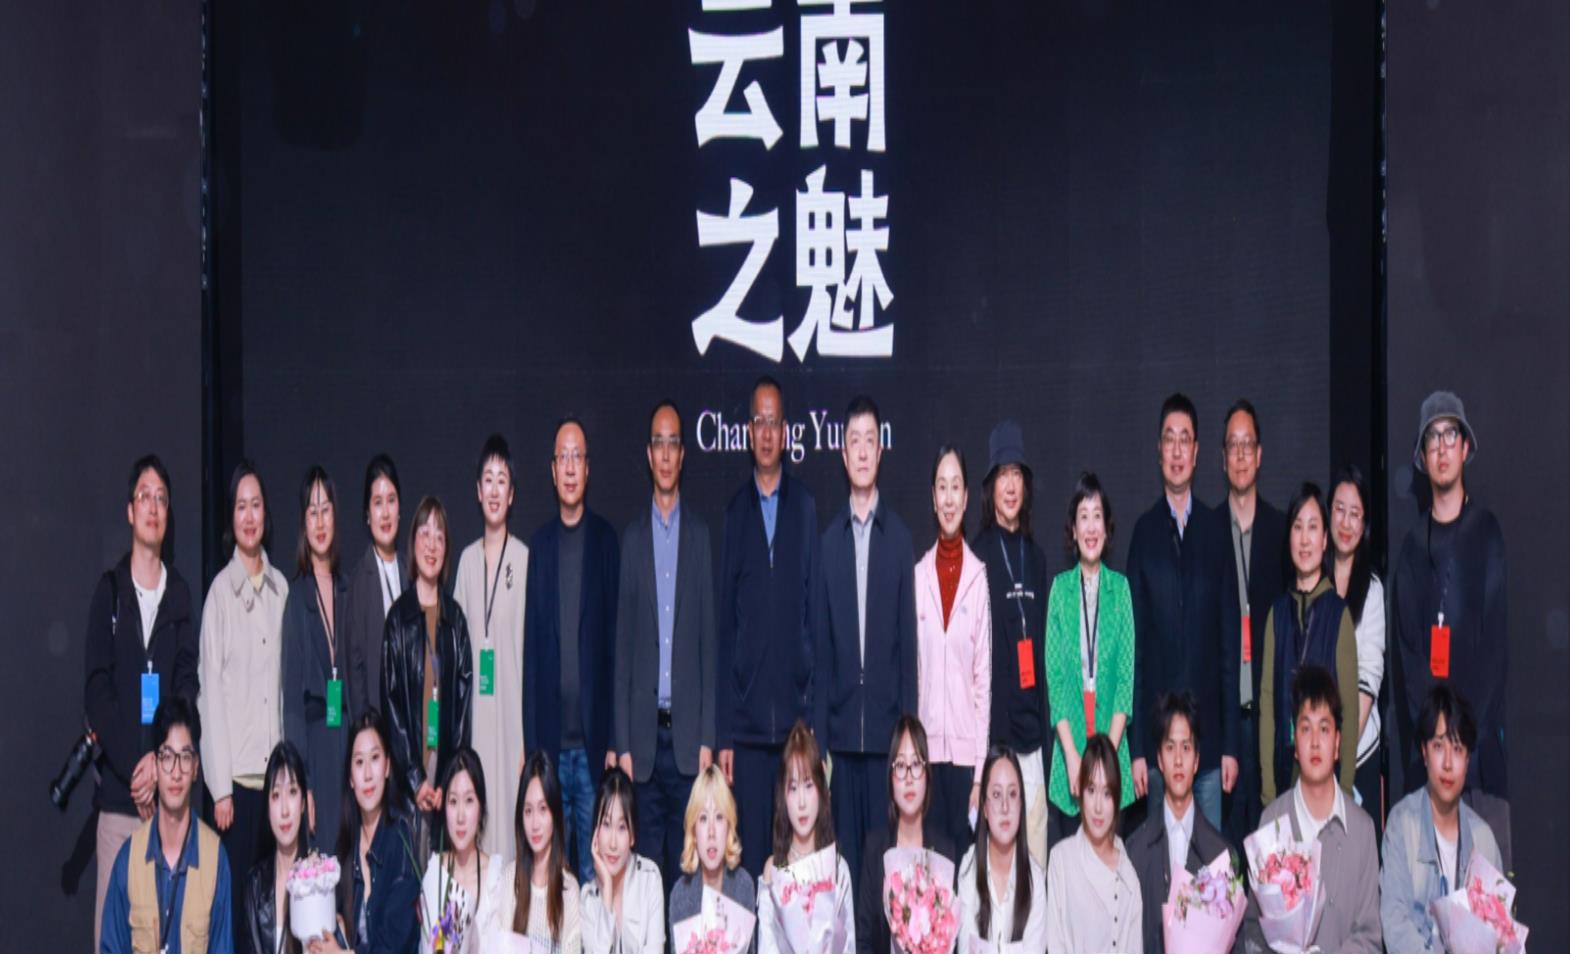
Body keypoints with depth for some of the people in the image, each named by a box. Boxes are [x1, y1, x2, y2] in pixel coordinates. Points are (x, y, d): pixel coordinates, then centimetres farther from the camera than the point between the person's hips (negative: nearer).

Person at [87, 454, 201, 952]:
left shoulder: (180, 596, 9)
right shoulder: (109, 590, 6)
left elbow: (189, 688, 3)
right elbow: (96, 690, -2)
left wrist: (159, 760, -12)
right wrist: (131, 766, -12)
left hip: (167, 791, 1)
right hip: (117, 789, -1)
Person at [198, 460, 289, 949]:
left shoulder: (281, 588, 9)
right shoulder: (220, 591, -3)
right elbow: (210, 690, -5)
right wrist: (220, 788, -9)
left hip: (277, 769, 4)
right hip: (236, 771, -4)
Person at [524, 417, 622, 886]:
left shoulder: (606, 540, 2)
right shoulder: (539, 544, 9)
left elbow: (616, 639, 0)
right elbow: (531, 645, 8)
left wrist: (614, 740, -5)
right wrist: (531, 744, 3)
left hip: (593, 740, -2)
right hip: (550, 741, 2)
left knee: (596, 869, 3)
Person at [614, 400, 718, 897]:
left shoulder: (701, 533, 5)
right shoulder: (632, 537, 7)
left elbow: (709, 639, 3)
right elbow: (621, 644, 5)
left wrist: (707, 737, -4)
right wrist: (622, 742, -2)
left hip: (688, 732, -1)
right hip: (644, 732, 1)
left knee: (686, 864, 3)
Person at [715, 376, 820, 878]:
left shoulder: (806, 506, 6)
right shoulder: (734, 511, 6)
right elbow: (723, 623, 5)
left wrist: (818, 715, -1)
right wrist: (722, 732, 1)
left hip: (797, 710, 0)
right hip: (746, 717, 0)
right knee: (751, 850, 2)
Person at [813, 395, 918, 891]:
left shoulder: (899, 537, 3)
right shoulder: (829, 540, 7)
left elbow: (908, 639, 2)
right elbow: (819, 645, 7)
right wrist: (818, 739, 2)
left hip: (884, 724, -1)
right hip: (841, 727, 1)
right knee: (845, 851, 5)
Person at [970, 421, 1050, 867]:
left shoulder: (1035, 556, 14)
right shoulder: (977, 556, -3)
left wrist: (1046, 729, 14)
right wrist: (980, 737, -9)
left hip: (1031, 731, 5)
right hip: (993, 731, -5)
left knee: (1037, 849, 5)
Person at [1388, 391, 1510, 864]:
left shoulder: (1487, 532, 5)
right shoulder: (1412, 546, 13)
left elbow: (1496, 638, -2)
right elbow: (1402, 649, 7)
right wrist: (1427, 728, -7)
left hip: (1481, 732, -2)